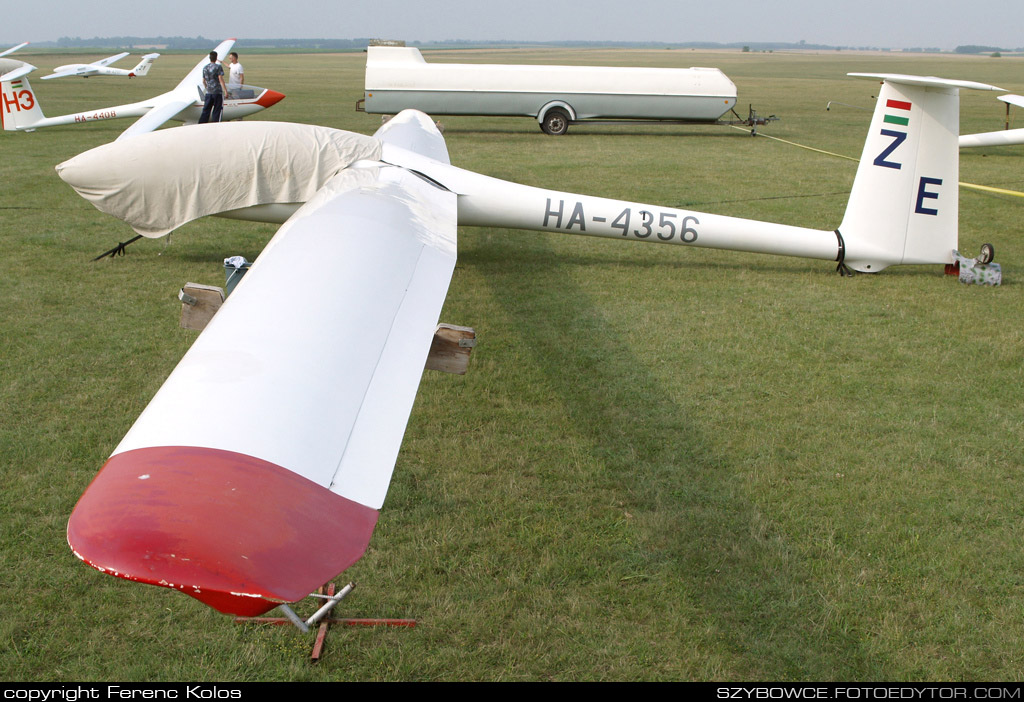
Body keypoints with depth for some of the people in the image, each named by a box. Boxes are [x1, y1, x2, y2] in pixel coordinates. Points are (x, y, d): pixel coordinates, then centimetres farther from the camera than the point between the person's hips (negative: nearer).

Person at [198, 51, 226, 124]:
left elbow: (203, 81, 16)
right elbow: (220, 79, -15)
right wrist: (225, 90, -13)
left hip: (208, 92, 5)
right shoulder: (218, 67, -7)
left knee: (206, 110, 9)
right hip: (217, 91, -5)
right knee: (217, 110, 1)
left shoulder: (205, 68, 10)